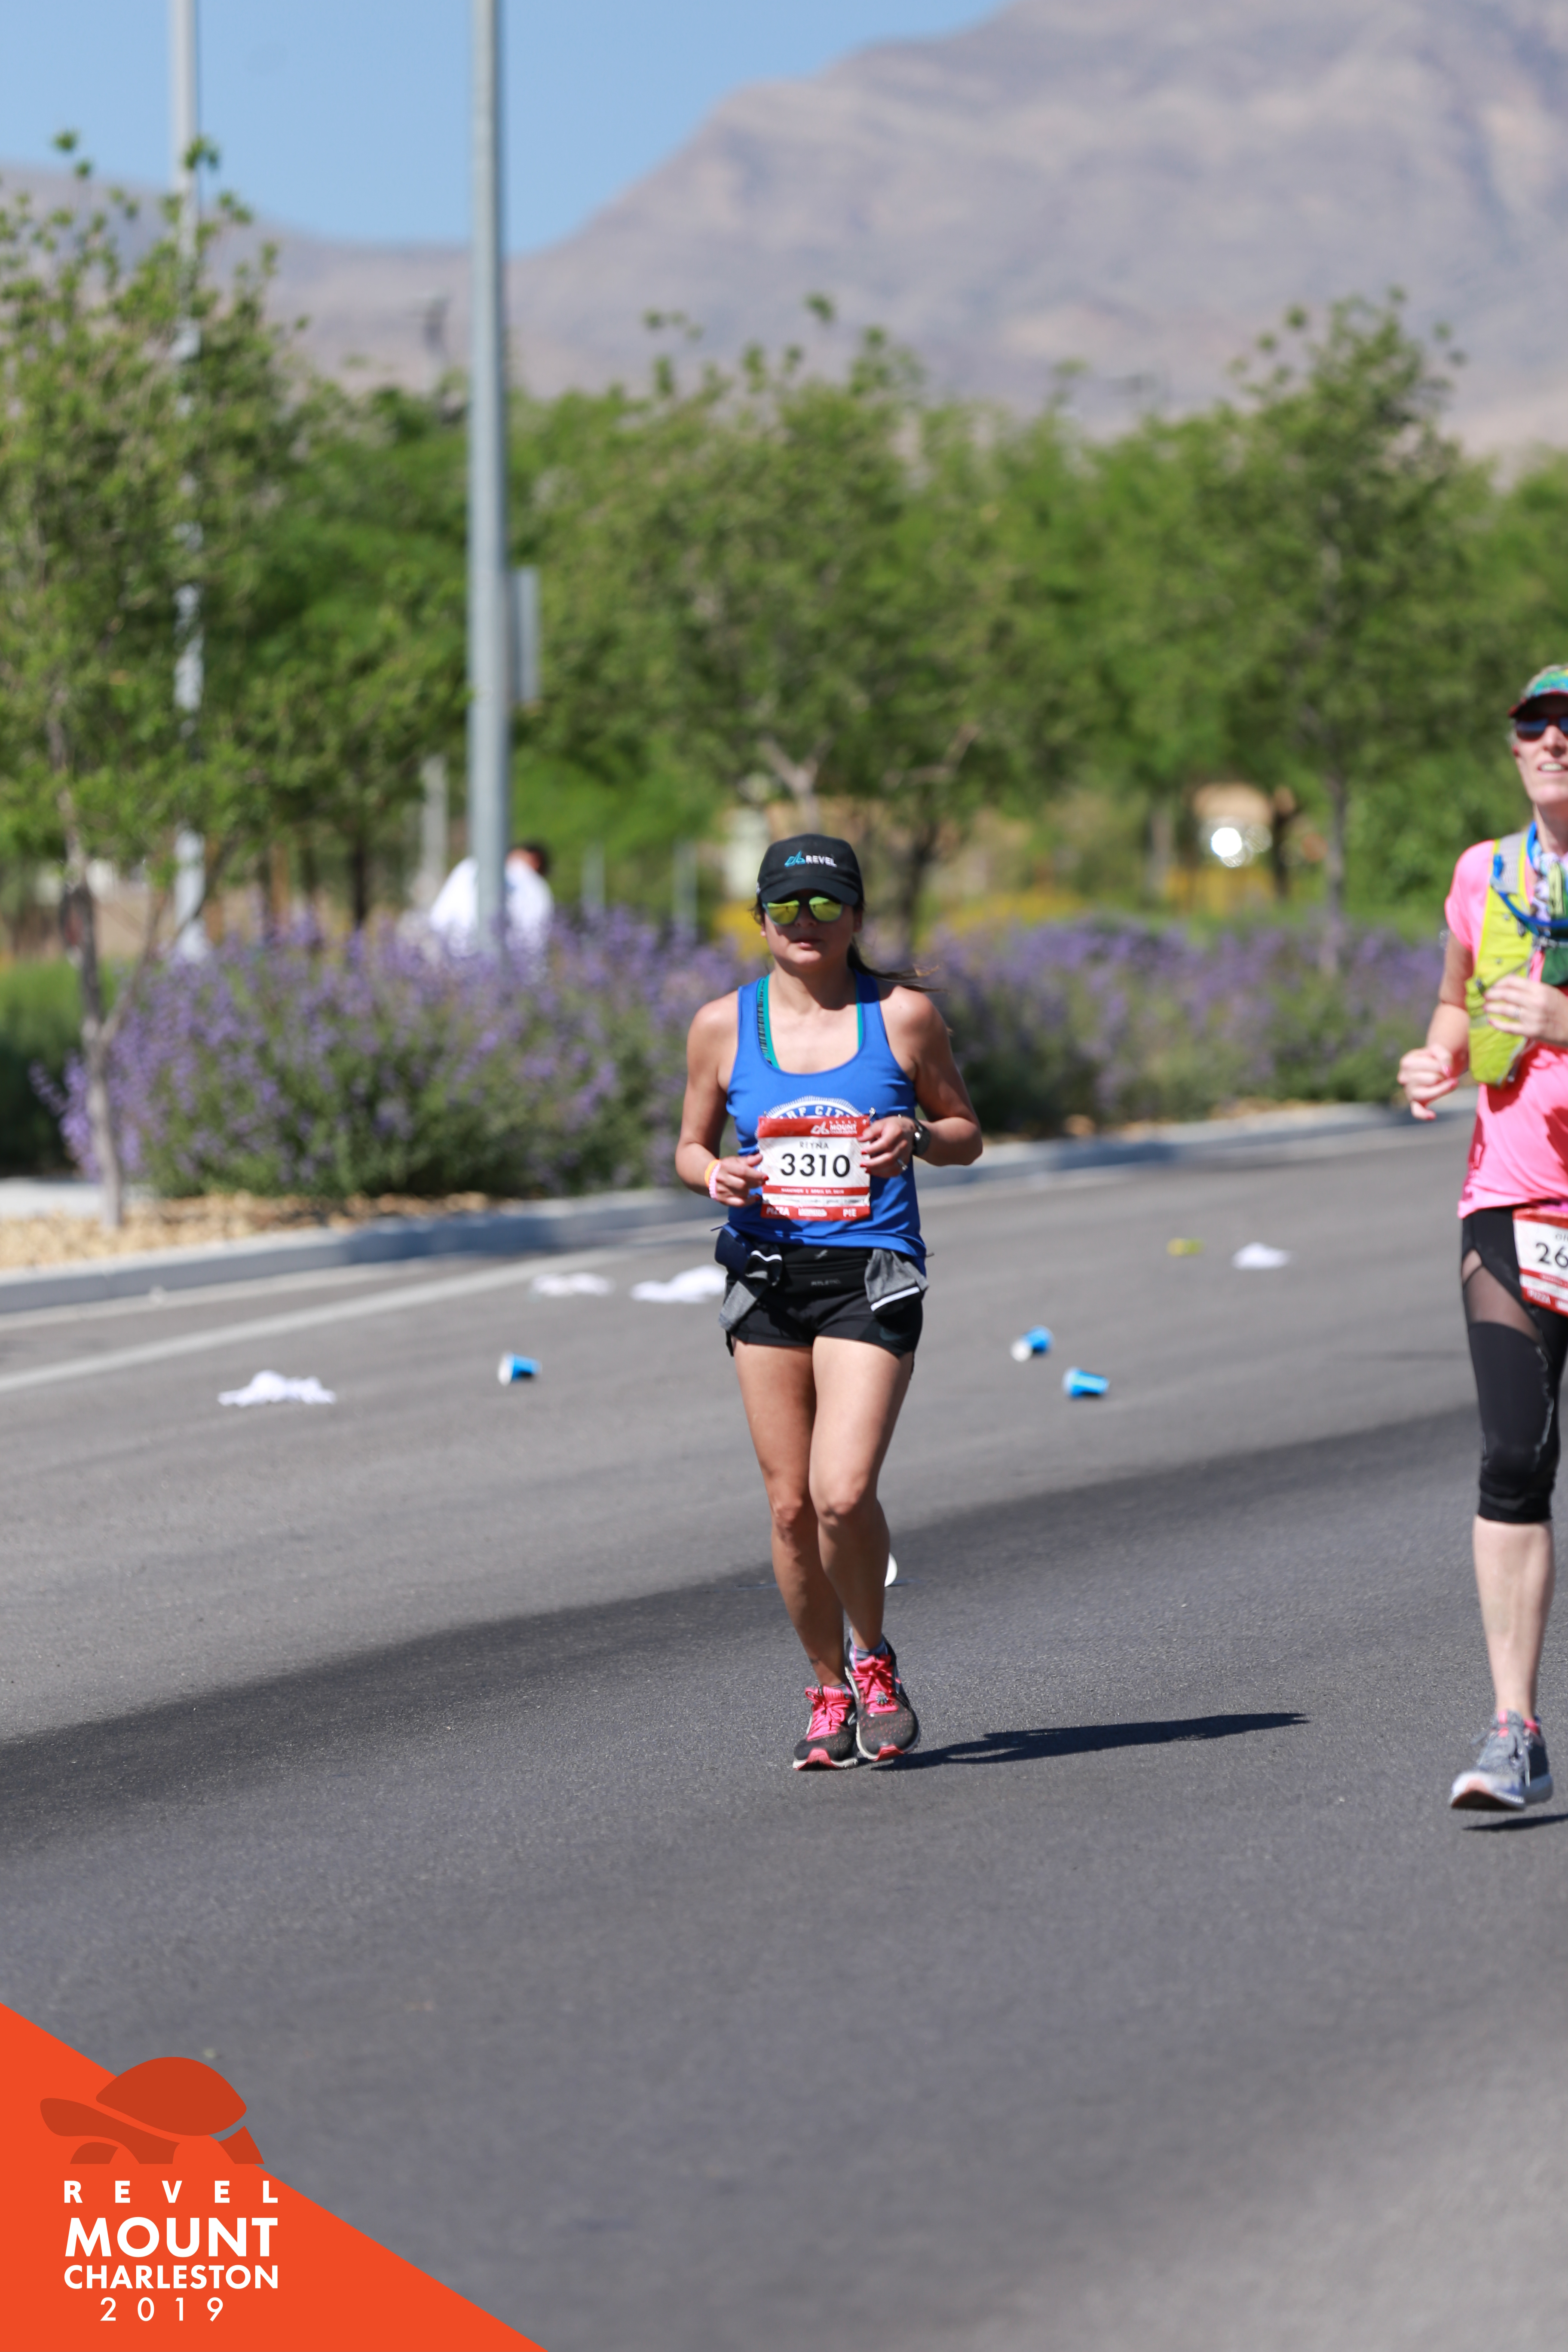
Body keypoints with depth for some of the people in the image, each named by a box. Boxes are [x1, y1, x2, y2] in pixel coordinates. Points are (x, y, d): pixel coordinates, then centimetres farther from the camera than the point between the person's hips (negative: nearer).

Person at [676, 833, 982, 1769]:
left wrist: (914, 1139, -13)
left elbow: (966, 1134, 8)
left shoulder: (902, 1013, 0)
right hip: (766, 1273, 3)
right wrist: (713, 1175, -9)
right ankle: (829, 1690, 22)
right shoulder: (723, 1025, 5)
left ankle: (874, 1658, 9)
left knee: (843, 1493, -17)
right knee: (791, 1505, 5)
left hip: (871, 1272, -3)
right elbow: (691, 1145, 14)